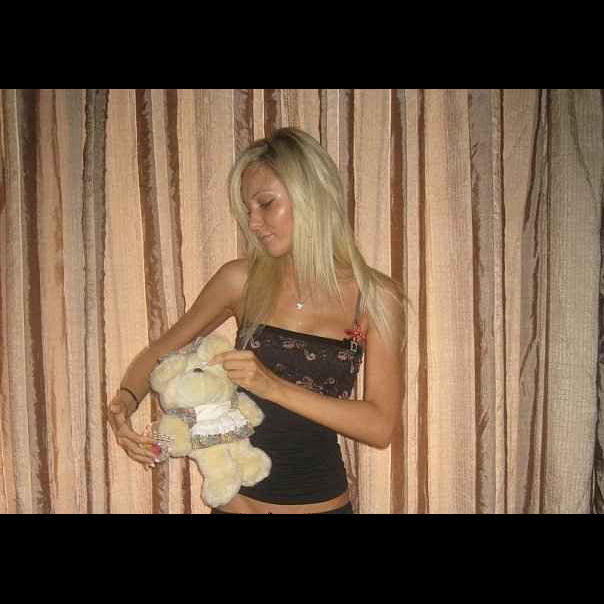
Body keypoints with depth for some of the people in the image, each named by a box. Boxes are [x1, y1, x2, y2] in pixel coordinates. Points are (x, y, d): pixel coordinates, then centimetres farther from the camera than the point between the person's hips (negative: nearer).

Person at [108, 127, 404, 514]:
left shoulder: (377, 296, -10)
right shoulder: (243, 279, -7)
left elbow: (381, 427, -17)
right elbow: (159, 352, 4)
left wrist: (274, 386, -27)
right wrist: (125, 403, -16)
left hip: (324, 500, -1)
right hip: (237, 499, 1)